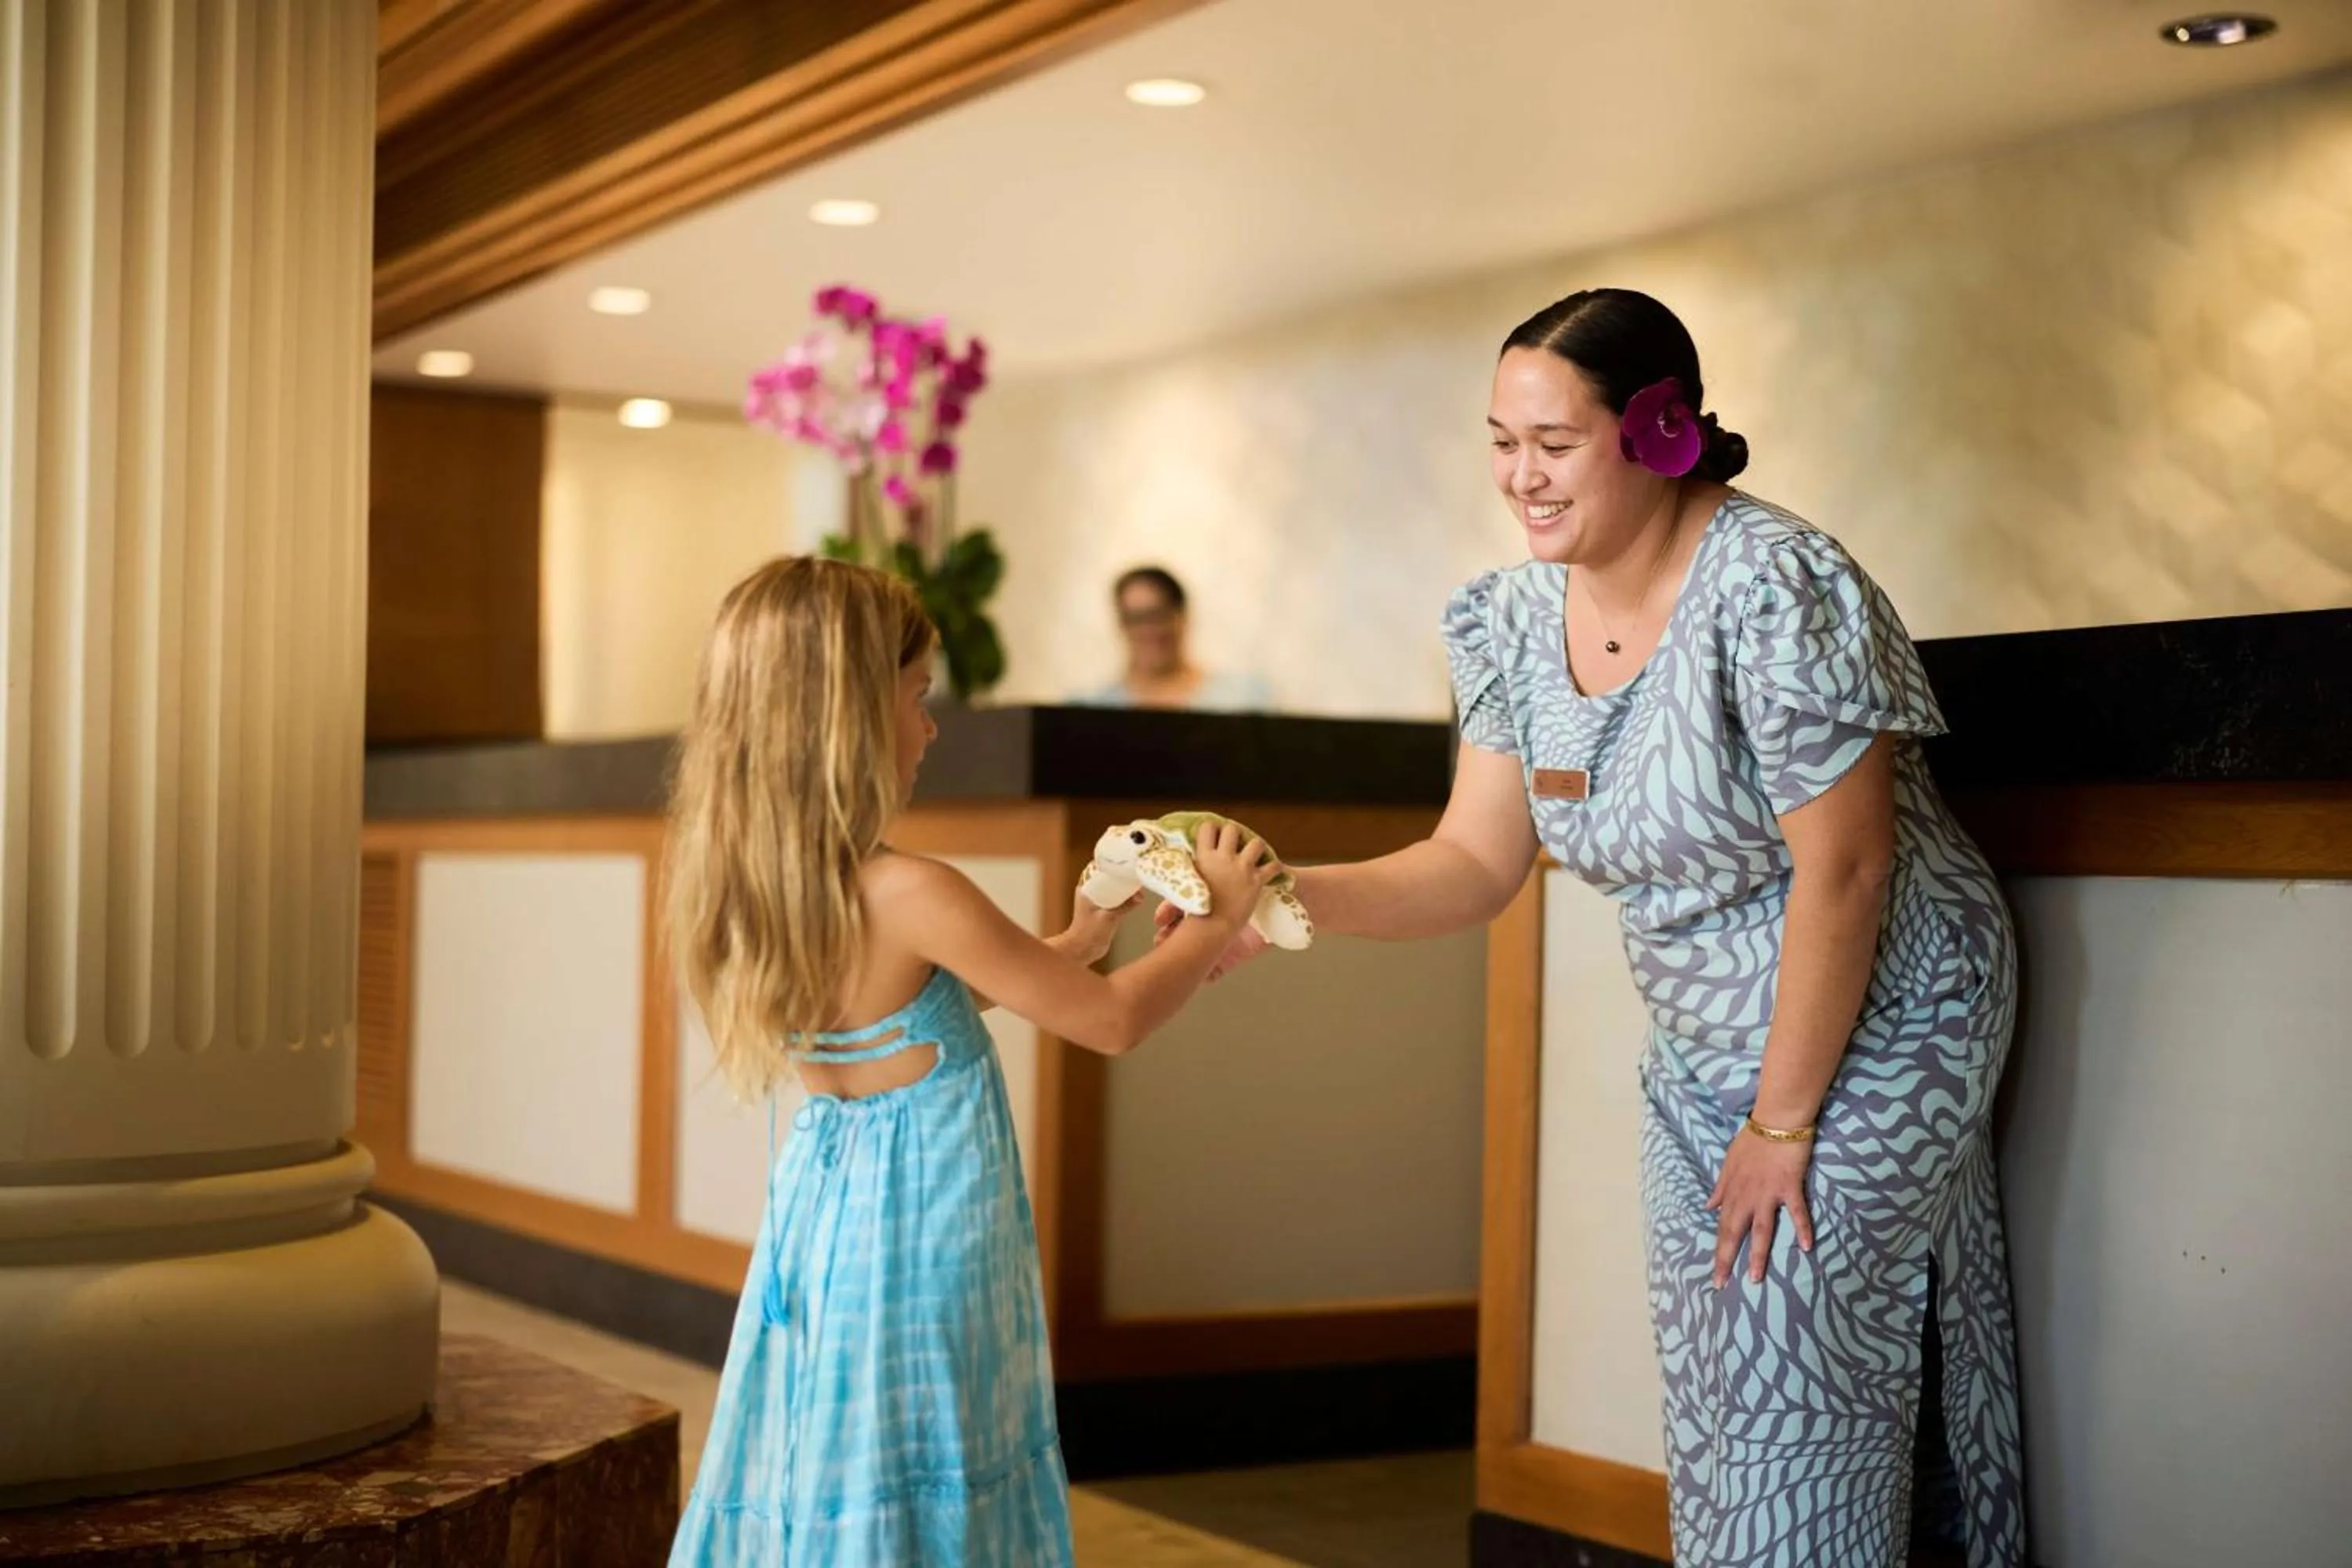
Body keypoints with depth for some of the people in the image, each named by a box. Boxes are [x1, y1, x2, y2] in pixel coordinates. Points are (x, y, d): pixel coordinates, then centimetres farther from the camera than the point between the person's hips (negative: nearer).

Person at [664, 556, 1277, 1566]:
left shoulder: (747, 880, -1)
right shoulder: (909, 897, -24)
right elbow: (1114, 1023, -14)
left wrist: (1071, 943, 17)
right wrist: (1221, 918, 1)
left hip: (818, 1216, 7)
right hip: (919, 1243, -7)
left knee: (824, 1486, 17)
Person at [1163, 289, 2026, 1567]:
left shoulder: (1771, 588, -25)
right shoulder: (1516, 621, -3)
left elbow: (1842, 868, -23)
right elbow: (1475, 864, 0)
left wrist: (1783, 1124, -17)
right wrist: (1288, 895, -18)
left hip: (1873, 1032, -7)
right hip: (1701, 1051, 7)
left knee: (1794, 1401, -3)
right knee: (1706, 1413, 13)